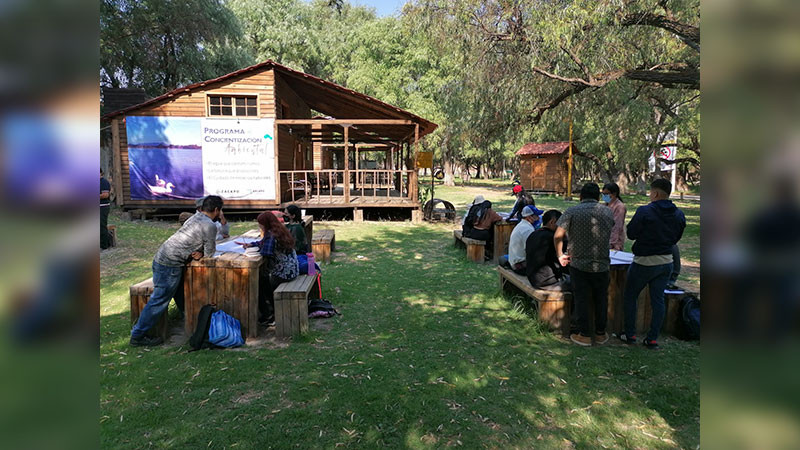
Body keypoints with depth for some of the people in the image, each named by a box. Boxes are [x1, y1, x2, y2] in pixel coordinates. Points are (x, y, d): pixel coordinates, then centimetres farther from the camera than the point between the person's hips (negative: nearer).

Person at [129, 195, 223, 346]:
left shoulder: (195, 217, 14)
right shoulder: (209, 226, -14)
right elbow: (210, 253, -8)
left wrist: (200, 253, 1)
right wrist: (202, 253, 10)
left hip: (161, 257, 10)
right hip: (170, 264, -10)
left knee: (180, 294, 20)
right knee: (159, 301, -3)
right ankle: (138, 335, 4)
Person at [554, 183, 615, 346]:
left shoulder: (572, 212, -6)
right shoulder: (608, 212, 3)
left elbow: (557, 236, -9)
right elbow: (610, 233, 14)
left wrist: (560, 255, 4)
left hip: (579, 264, -2)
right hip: (602, 264, 2)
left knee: (581, 299, 7)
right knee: (601, 300, 15)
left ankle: (584, 335, 13)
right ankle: (601, 334, 26)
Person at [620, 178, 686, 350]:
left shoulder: (644, 211, -19)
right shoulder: (679, 215, 1)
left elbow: (631, 233, -12)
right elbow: (676, 238, 11)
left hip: (644, 263, -5)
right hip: (666, 262, 6)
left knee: (630, 297, 10)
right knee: (657, 299, 12)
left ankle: (630, 334, 15)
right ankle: (652, 339, 17)